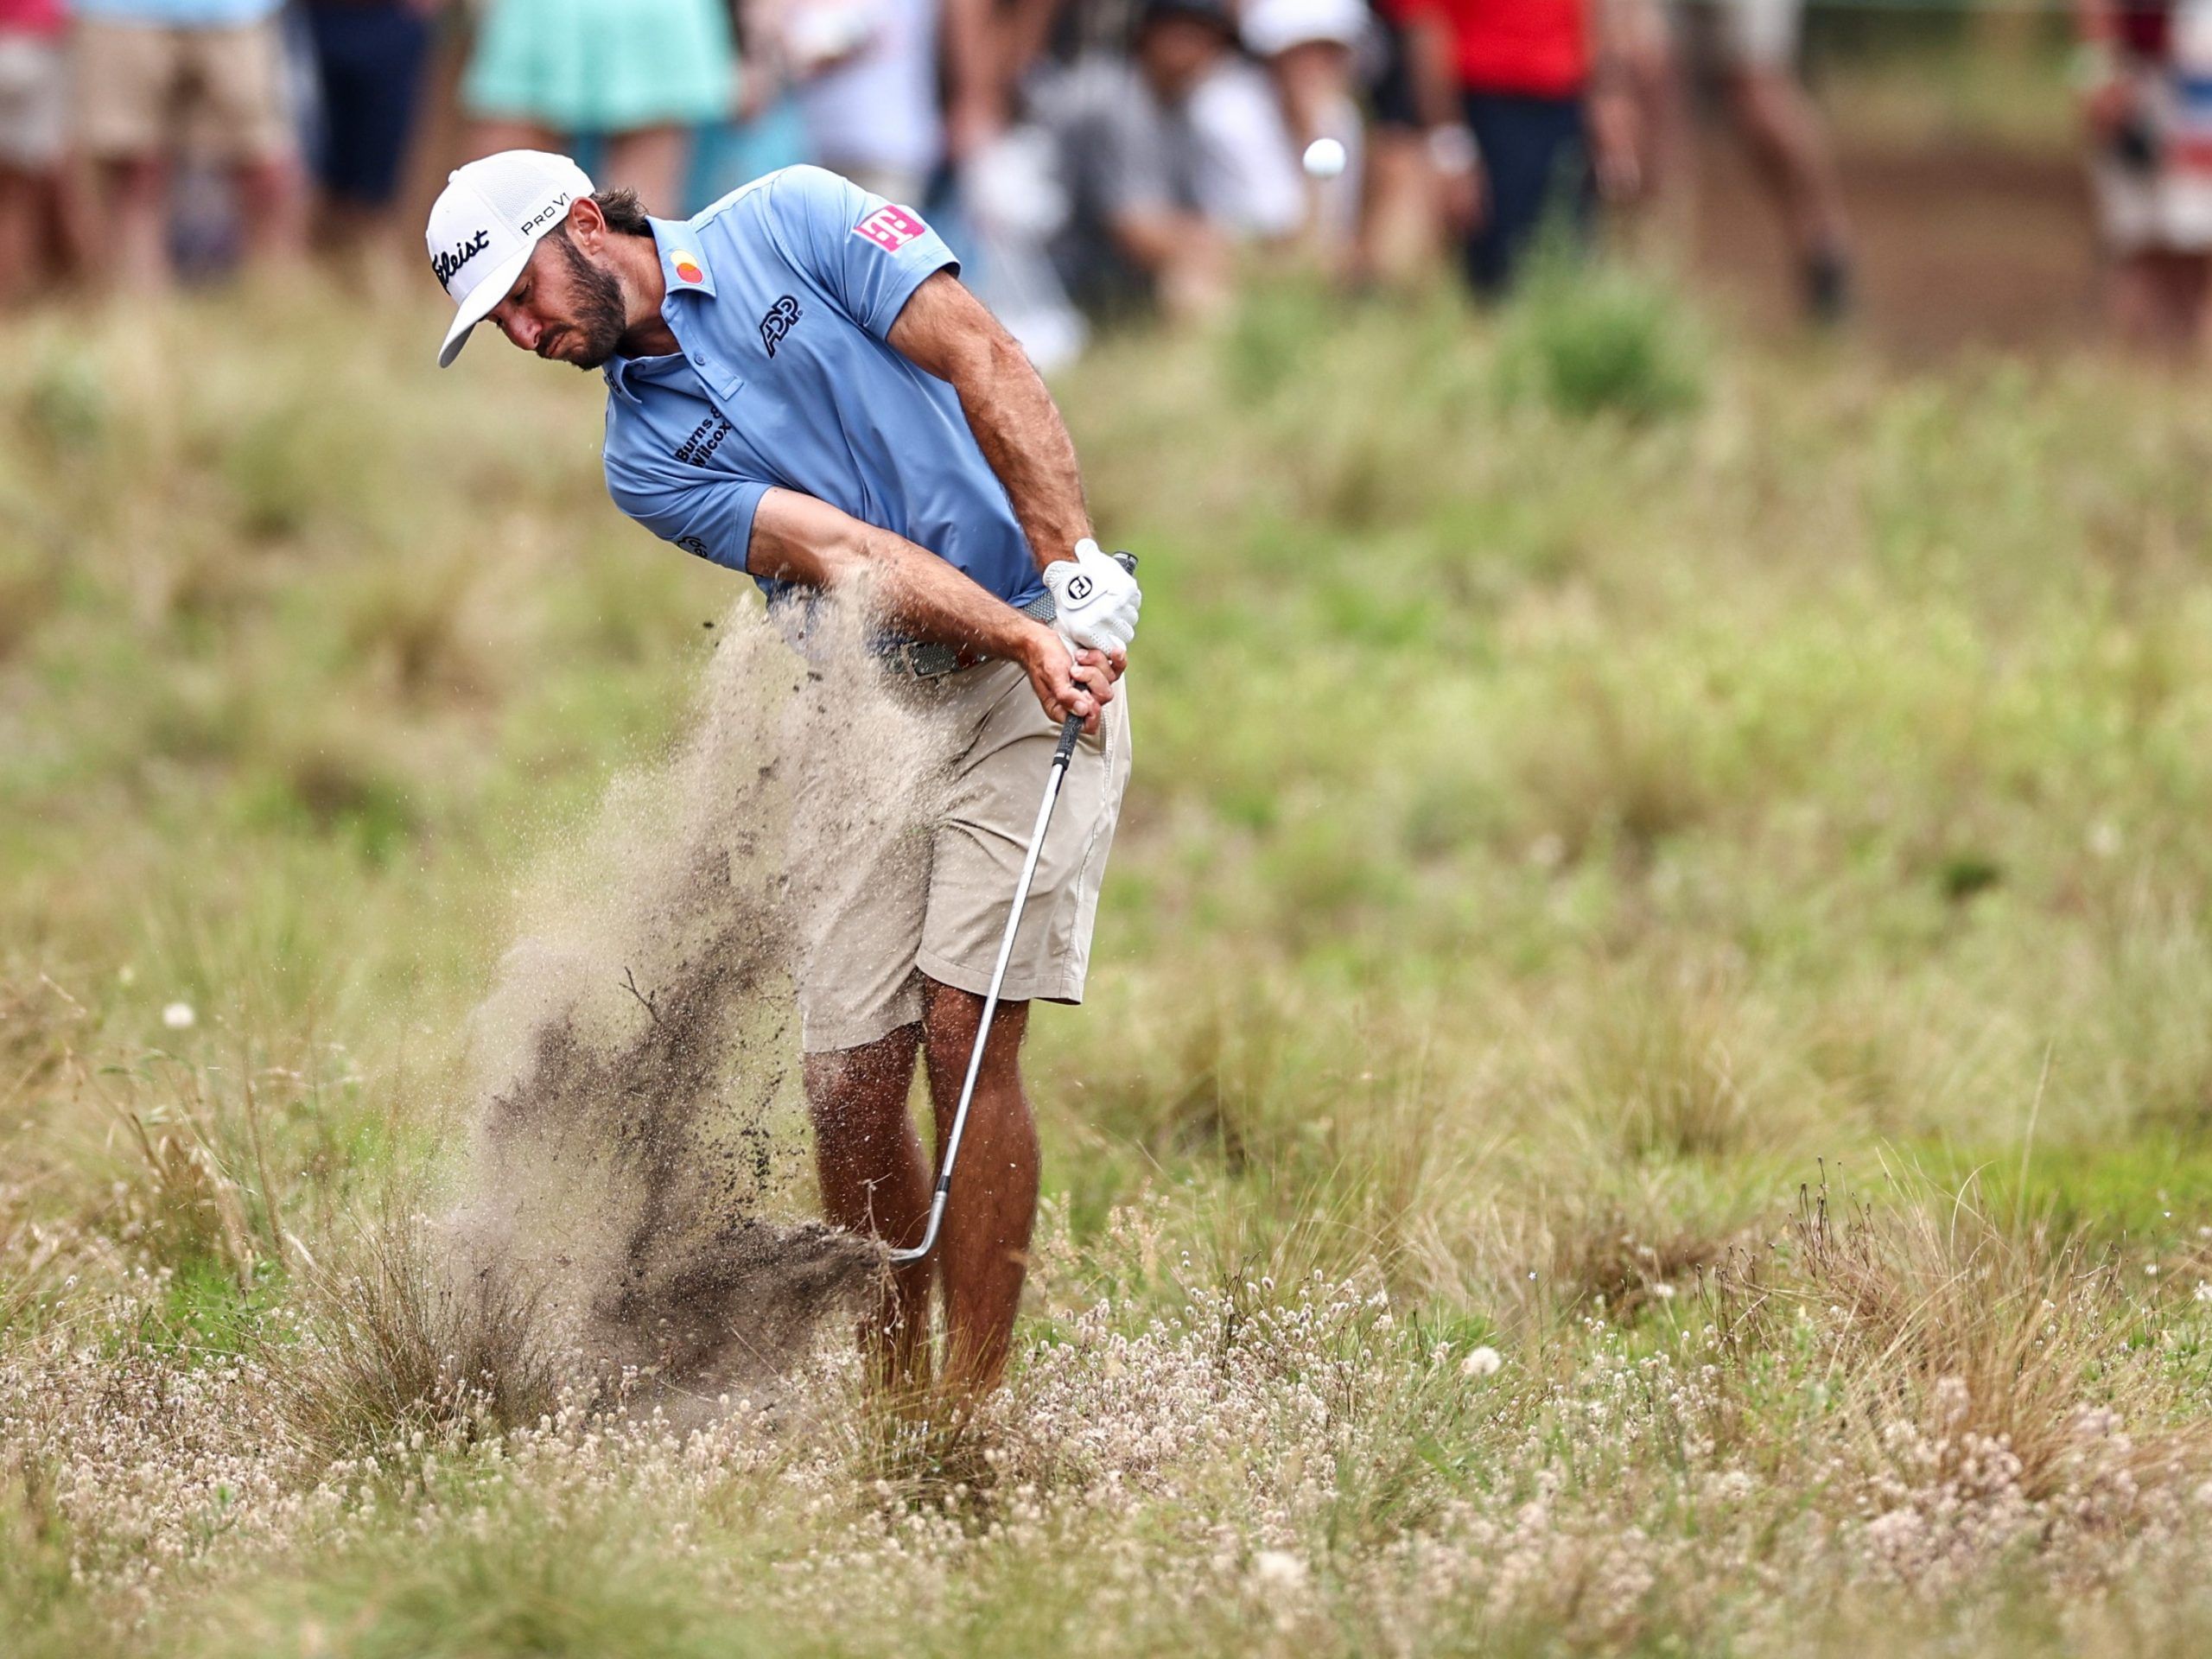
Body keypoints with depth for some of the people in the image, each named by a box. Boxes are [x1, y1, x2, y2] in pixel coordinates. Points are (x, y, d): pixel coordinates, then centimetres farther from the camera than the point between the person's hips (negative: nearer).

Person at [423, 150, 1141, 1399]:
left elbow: (987, 366, -7)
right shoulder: (647, 460, 5)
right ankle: (892, 1399, 10)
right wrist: (1018, 642, -23)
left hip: (1046, 654, -4)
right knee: (849, 1079, -4)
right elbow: (845, 556, -9)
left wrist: (1075, 571, -18)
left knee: (963, 1035, -13)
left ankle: (975, 1403, -10)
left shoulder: (794, 221, -1)